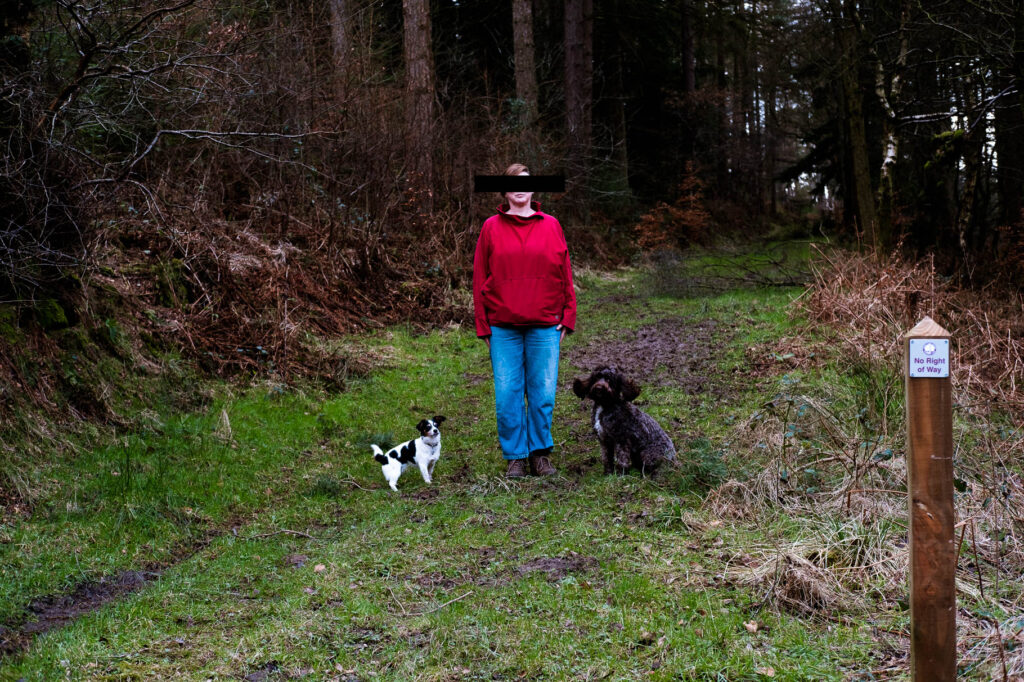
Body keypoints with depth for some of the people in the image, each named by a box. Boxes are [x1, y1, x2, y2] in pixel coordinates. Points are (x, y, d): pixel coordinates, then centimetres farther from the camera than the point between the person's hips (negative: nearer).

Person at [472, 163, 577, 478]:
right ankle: (515, 457, 13)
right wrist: (482, 324, 1)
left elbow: (565, 274, 9)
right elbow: (480, 278, 6)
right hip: (503, 328, 0)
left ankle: (540, 453, 17)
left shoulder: (550, 226, 8)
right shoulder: (491, 228, 6)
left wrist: (567, 316, 3)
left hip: (544, 326, 0)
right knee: (507, 396, 1)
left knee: (543, 393, 2)